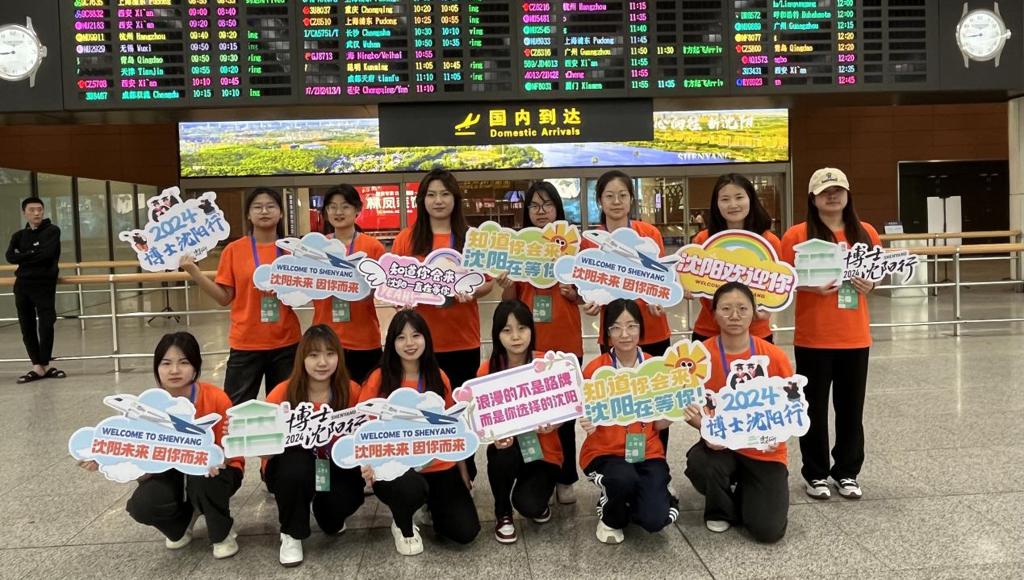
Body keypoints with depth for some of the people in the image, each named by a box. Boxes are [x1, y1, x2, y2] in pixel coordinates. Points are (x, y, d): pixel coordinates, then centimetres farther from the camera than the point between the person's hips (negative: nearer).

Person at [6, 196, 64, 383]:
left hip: (44, 284, -5)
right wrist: (34, 255, -12)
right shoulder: (19, 235, 12)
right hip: (22, 285, 5)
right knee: (27, 327, 5)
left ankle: (44, 365, 5)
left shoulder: (52, 231, -1)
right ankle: (37, 366, 11)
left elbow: (47, 253, -17)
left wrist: (24, 257, -5)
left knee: (46, 325, -8)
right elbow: (10, 257, -3)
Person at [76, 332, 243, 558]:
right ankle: (182, 522, 11)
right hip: (174, 473, 3)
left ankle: (223, 533, -5)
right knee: (142, 505, -25)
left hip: (213, 472, -3)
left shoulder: (216, 399, -23)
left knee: (202, 479, -36)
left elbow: (229, 455, -15)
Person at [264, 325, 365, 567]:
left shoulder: (351, 392, -12)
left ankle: (331, 518, 16)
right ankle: (291, 535, -6)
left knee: (345, 499, -28)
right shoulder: (283, 393, -16)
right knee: (297, 465, -35)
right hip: (290, 466, -1)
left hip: (336, 465, 2)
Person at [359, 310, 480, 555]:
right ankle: (403, 527, 0)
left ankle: (432, 501, 26)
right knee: (409, 487, -39)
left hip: (439, 466, 3)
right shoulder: (379, 378, -8)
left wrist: (462, 469, 12)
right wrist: (369, 461, -24)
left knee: (465, 532, -8)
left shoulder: (439, 378, 3)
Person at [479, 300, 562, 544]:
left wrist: (551, 424, -28)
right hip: (507, 444, 1)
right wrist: (495, 436, -28)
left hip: (543, 449, -1)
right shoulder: (487, 370, -11)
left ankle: (537, 499, 17)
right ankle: (503, 514, -3)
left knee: (529, 505, -24)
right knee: (502, 456, -34)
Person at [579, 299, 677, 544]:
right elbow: (589, 418, -6)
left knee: (654, 520, -19)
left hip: (647, 452, 2)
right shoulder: (594, 369, -9)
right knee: (623, 478, -36)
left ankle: (658, 493, 19)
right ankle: (610, 518, 1)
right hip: (604, 452, -2)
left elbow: (659, 424, 2)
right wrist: (588, 425, -30)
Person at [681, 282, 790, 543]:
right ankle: (722, 510, 3)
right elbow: (689, 408, -5)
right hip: (720, 445, 0)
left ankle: (745, 492, 26)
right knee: (699, 463, -35)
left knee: (768, 531, -12)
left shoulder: (774, 356, -11)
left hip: (765, 451, 0)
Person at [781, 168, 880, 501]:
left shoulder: (866, 233, 5)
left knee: (851, 406, 11)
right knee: (815, 406, 7)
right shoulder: (797, 235, -6)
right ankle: (815, 474, 21)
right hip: (813, 337, -3)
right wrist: (810, 286, -20)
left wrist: (869, 285, -6)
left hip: (855, 336, 3)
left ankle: (847, 472, 27)